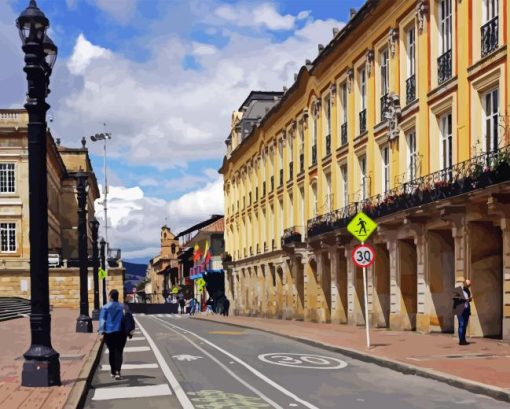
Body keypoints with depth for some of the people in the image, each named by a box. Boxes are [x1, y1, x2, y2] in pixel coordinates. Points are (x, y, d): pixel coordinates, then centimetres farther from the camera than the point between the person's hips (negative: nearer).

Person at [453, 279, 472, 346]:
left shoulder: (467, 290, 17)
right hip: (460, 310, -7)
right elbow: (454, 297, -17)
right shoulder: (457, 289, -4)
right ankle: (461, 341, -7)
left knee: (465, 325, 8)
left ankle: (463, 340, 13)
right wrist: (464, 299, -23)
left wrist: (470, 299, 2)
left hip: (466, 310, 7)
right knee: (461, 325, -8)